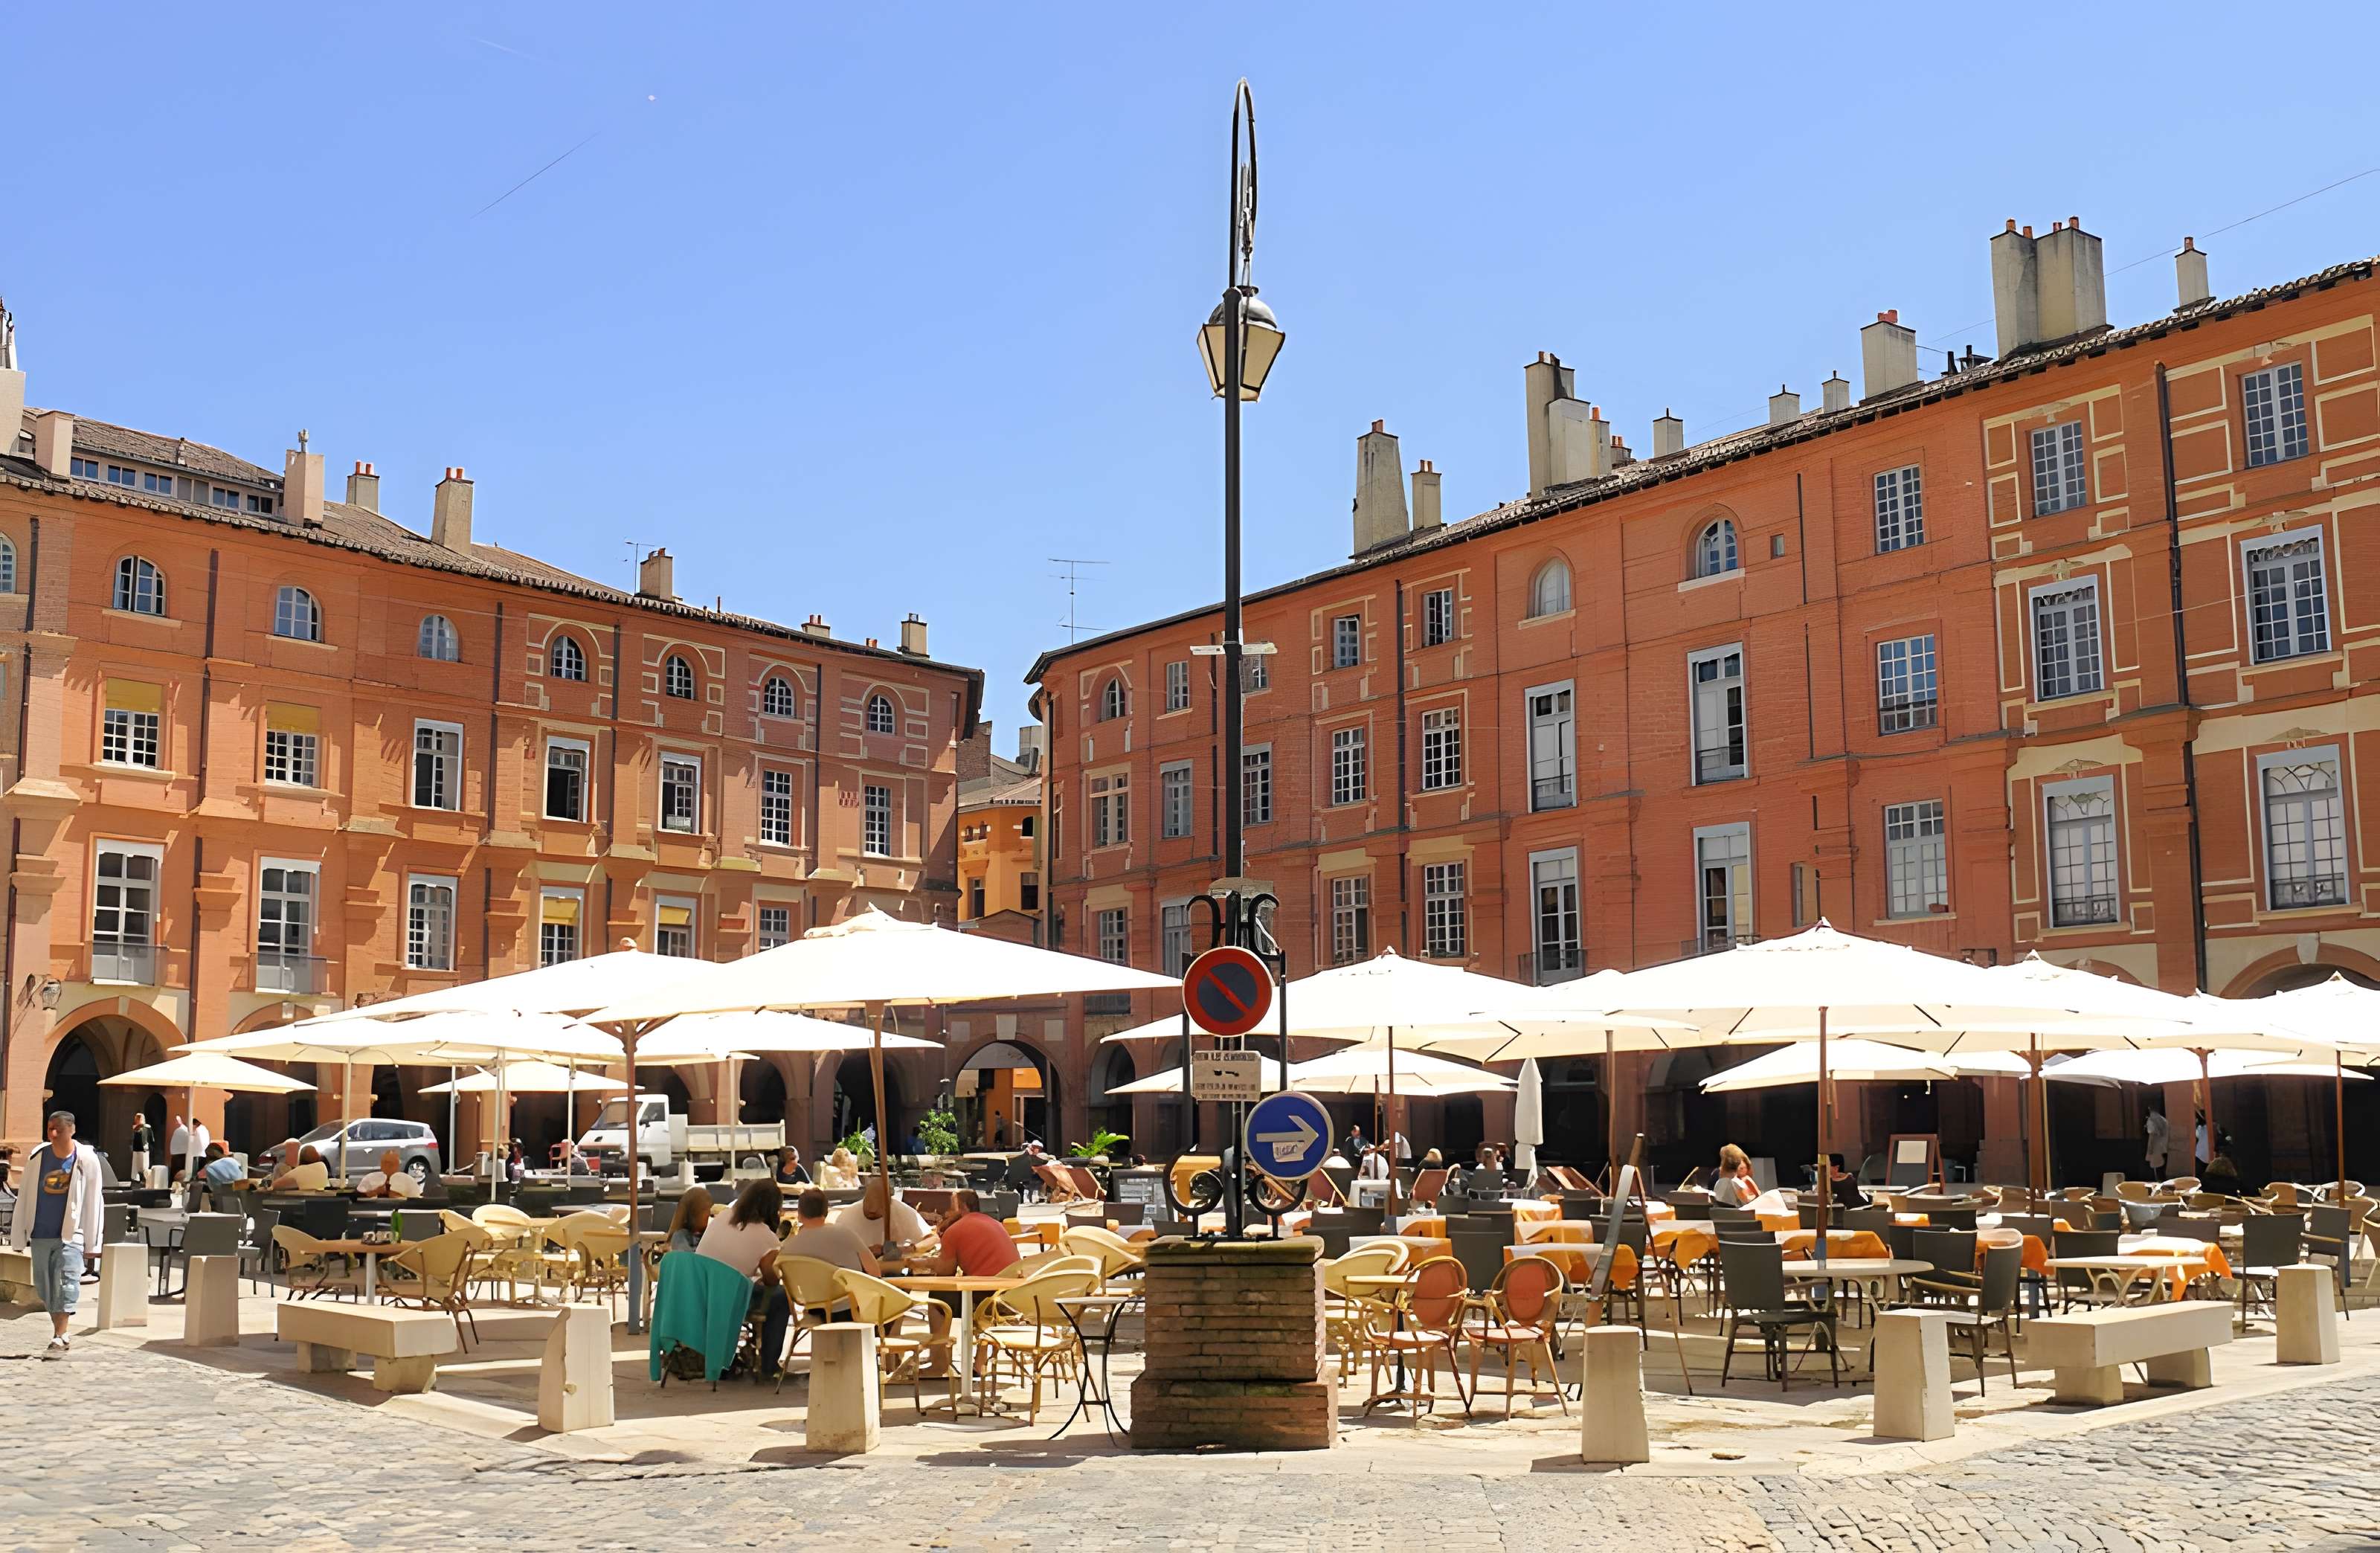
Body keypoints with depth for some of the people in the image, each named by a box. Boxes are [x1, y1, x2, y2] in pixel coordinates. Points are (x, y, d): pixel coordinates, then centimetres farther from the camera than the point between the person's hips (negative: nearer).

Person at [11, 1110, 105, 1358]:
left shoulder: (86, 1160, -5)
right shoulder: (39, 1157, 1)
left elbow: (93, 1203, -1)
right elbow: (25, 1198, 7)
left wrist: (92, 1243, -1)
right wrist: (19, 1236, 6)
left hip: (70, 1234, -4)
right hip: (40, 1235, 4)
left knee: (66, 1287, -11)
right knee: (46, 1288, 11)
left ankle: (58, 1340, -10)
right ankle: (60, 1333, 25)